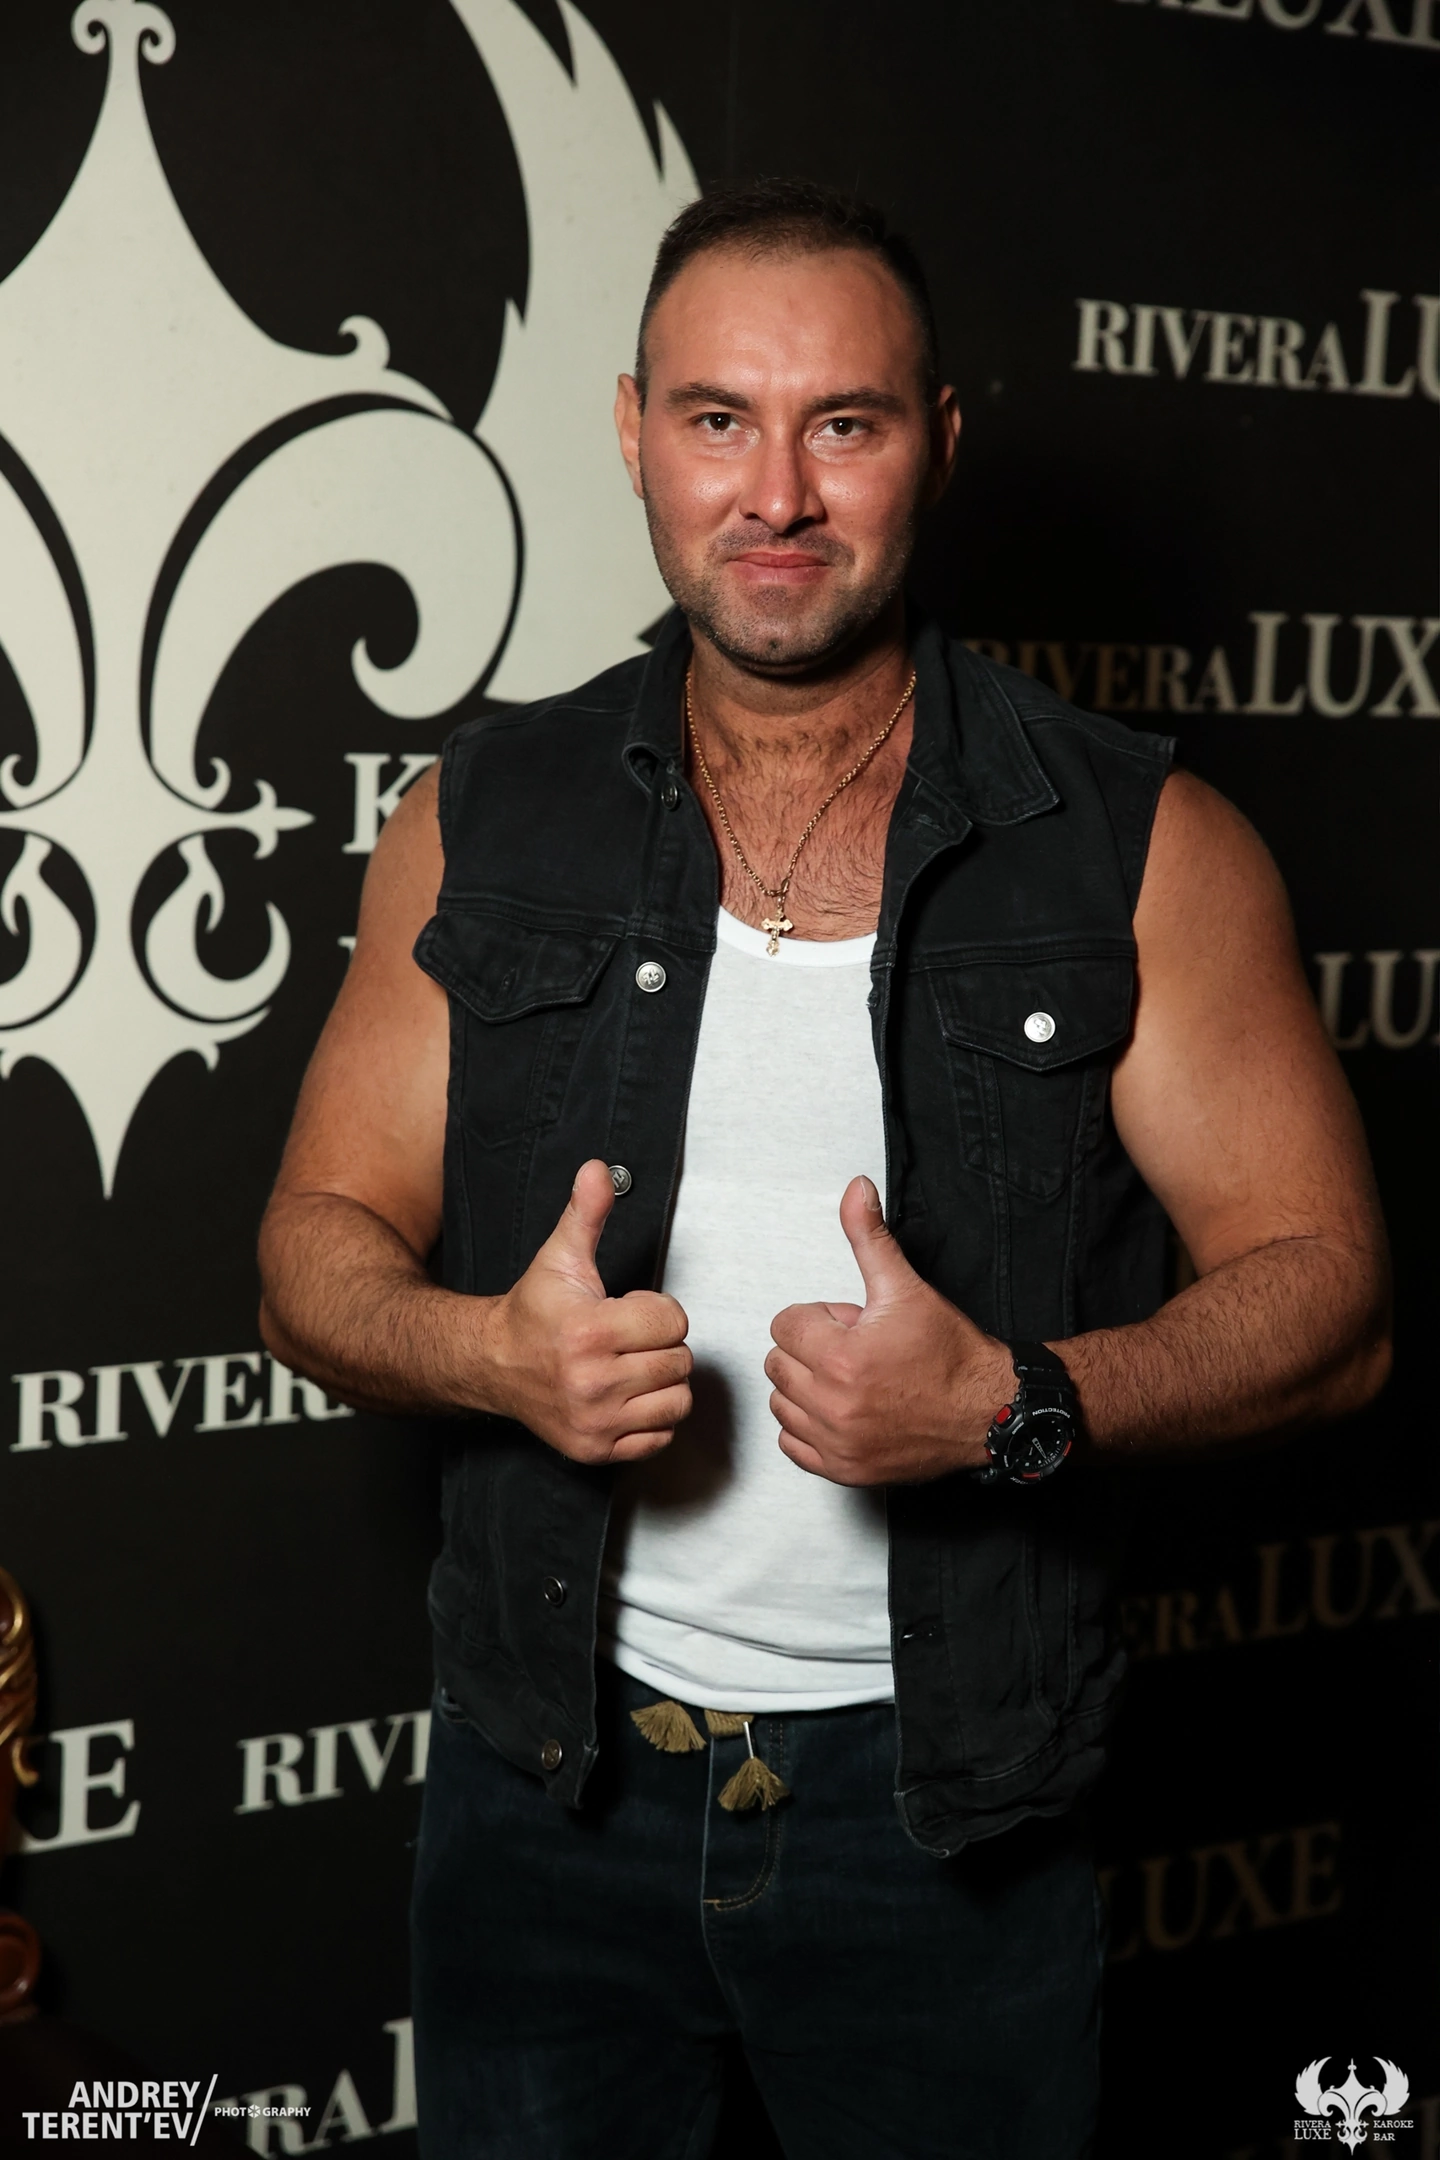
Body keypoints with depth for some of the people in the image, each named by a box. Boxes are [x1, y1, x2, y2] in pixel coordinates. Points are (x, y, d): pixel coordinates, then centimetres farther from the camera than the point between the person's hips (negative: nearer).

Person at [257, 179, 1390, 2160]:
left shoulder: (1141, 849, -7)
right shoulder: (484, 823, 0)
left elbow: (1329, 1299, -6)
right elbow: (319, 1248, 4)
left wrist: (1015, 1402, -23)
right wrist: (488, 1349, -17)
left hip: (948, 1796, -1)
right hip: (551, 1781, 2)